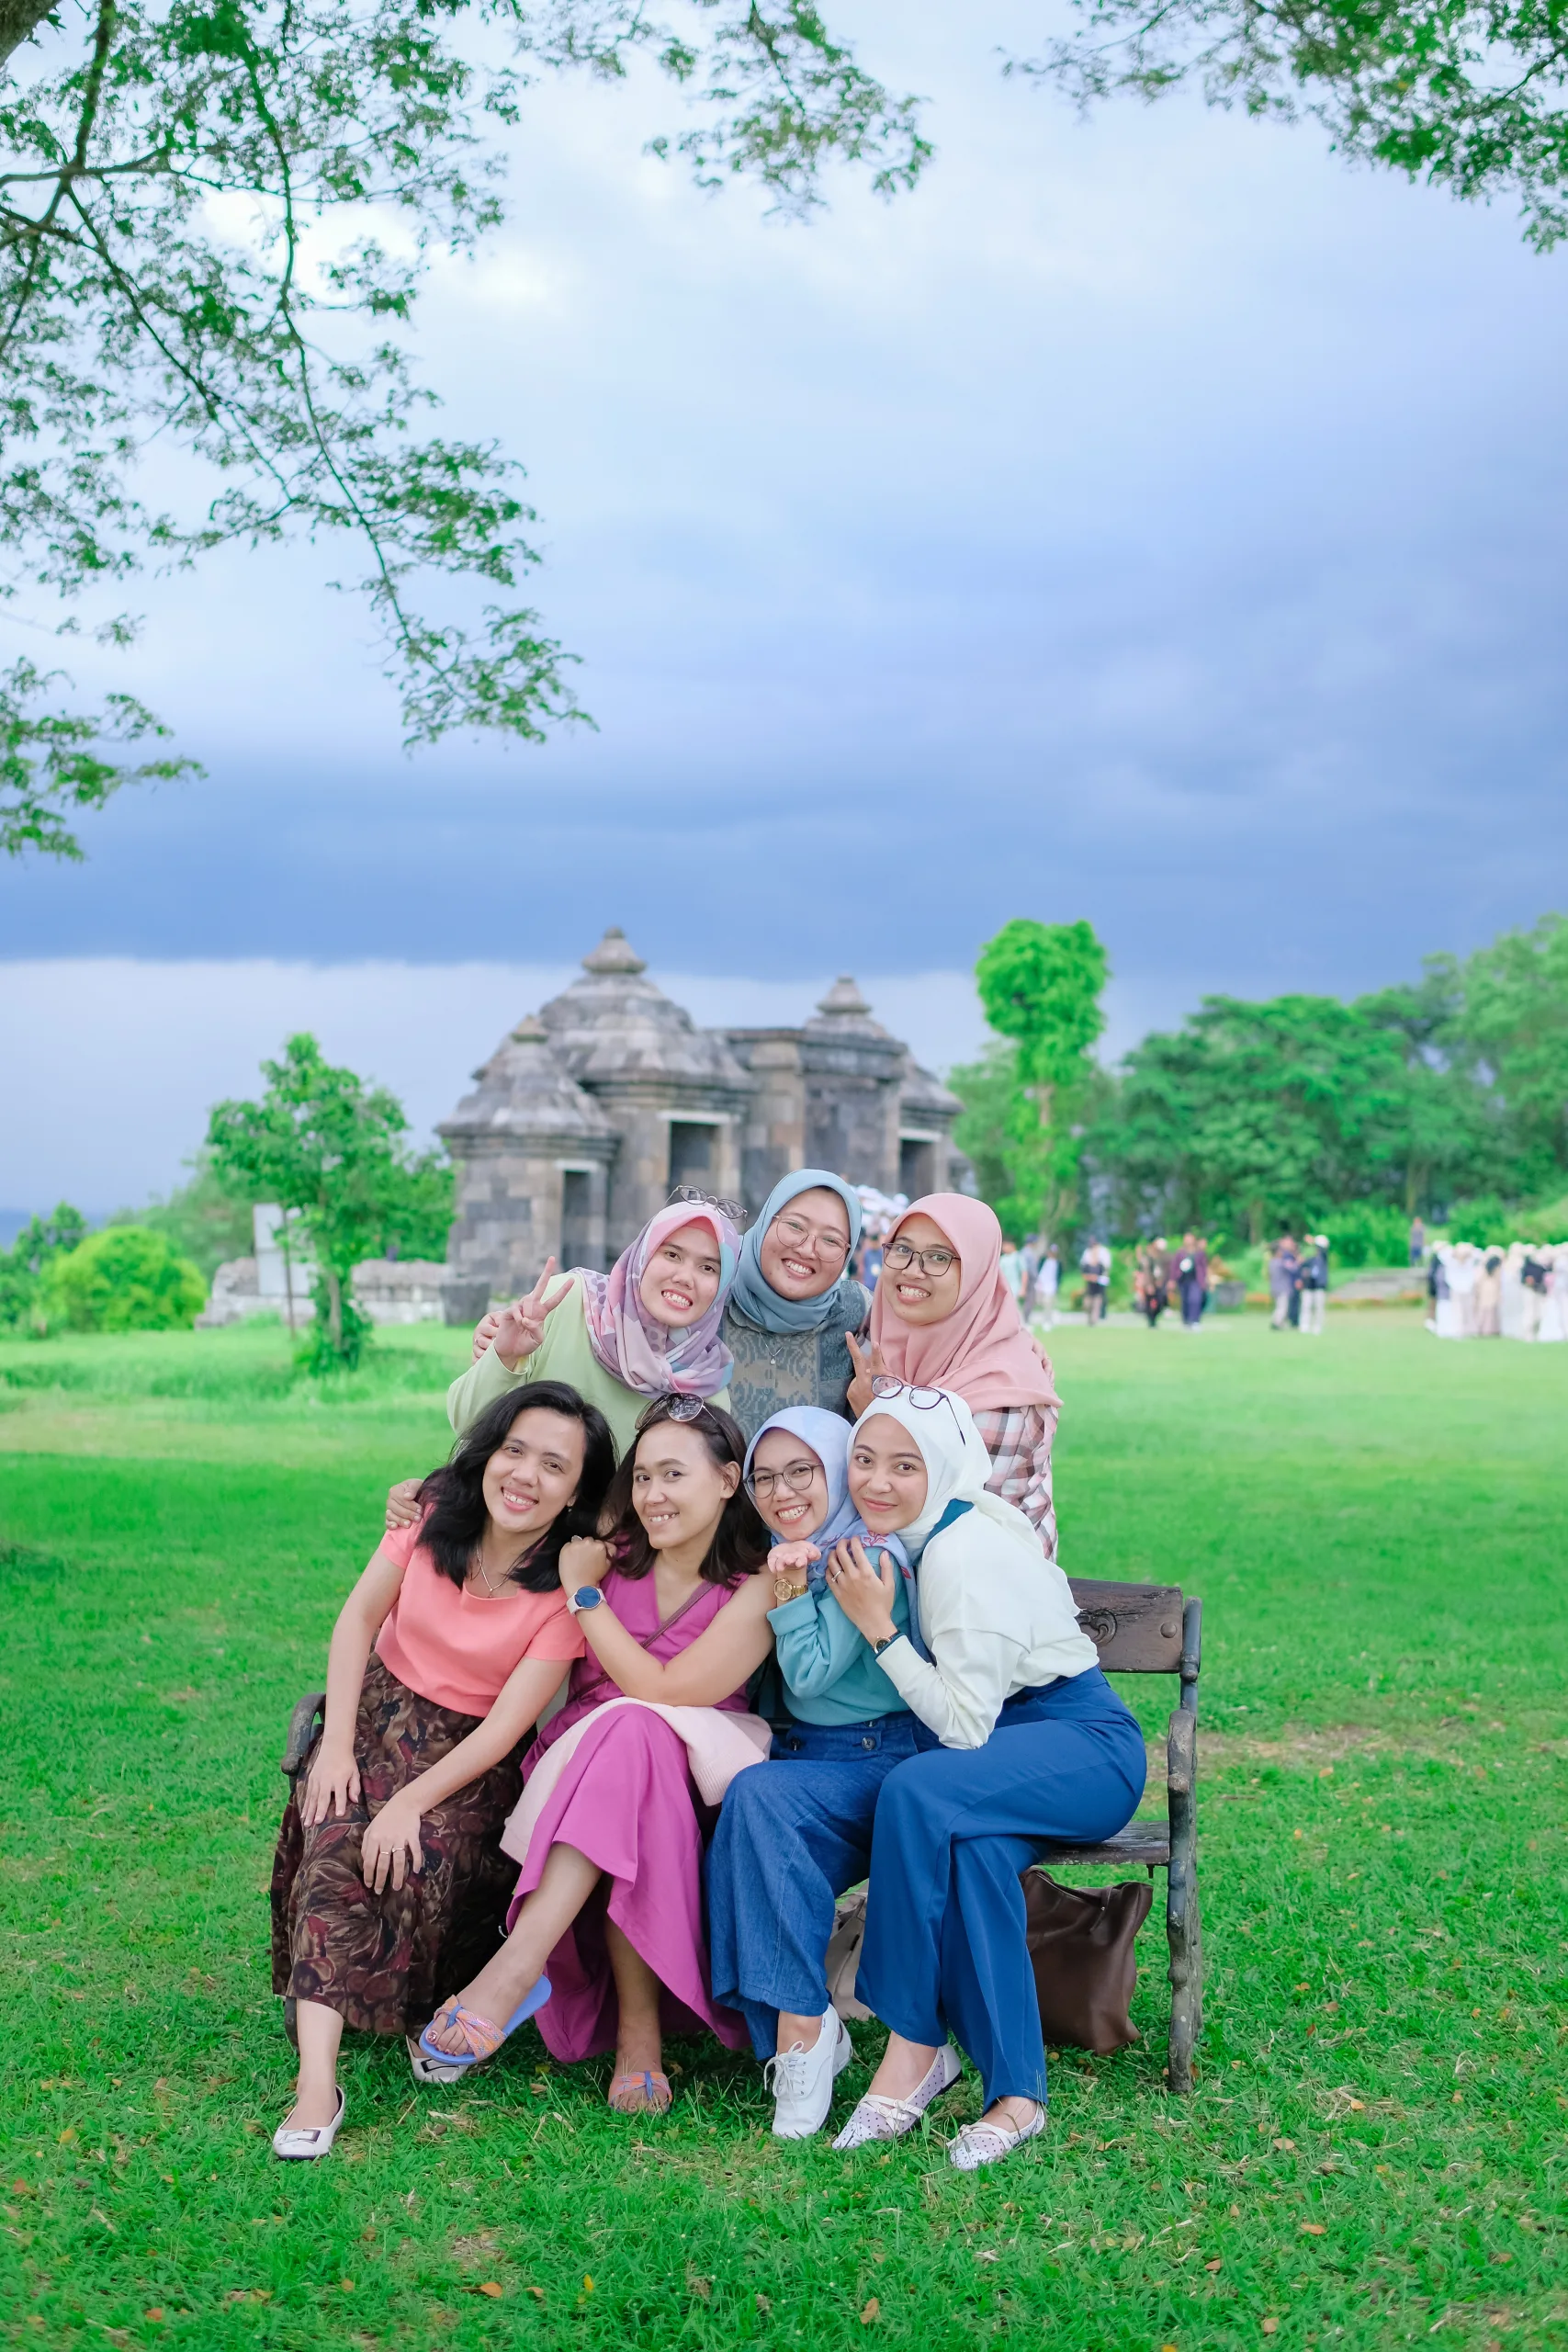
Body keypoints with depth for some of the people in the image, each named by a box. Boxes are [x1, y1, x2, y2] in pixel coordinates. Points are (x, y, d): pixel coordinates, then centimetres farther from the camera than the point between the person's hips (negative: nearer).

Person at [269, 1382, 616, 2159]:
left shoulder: (569, 1586, -15)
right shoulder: (436, 1512, -6)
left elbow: (506, 1726, -18)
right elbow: (360, 1615, -3)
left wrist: (411, 1802, -27)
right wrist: (336, 1742, -13)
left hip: (471, 1751, -2)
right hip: (381, 1709, 2)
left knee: (425, 1860, -30)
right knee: (335, 1840, -26)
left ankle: (432, 2013, 3)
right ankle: (317, 2084, -31)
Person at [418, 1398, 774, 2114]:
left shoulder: (757, 1590, -5)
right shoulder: (613, 1554, 5)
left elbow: (663, 1690, -16)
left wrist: (584, 1594, -9)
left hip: (691, 1790, -2)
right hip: (579, 1766, 3)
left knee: (632, 1732, -35)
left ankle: (518, 1964, -42)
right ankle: (638, 2027, -33)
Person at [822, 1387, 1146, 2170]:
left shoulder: (965, 1553, -21)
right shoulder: (926, 1533, 7)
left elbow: (964, 1725, -21)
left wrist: (878, 1627, -20)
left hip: (1090, 1749, -7)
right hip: (1016, 1743, 7)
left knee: (918, 1791, -33)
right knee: (973, 1846, -29)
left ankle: (913, 2050, -24)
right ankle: (1013, 2095, -27)